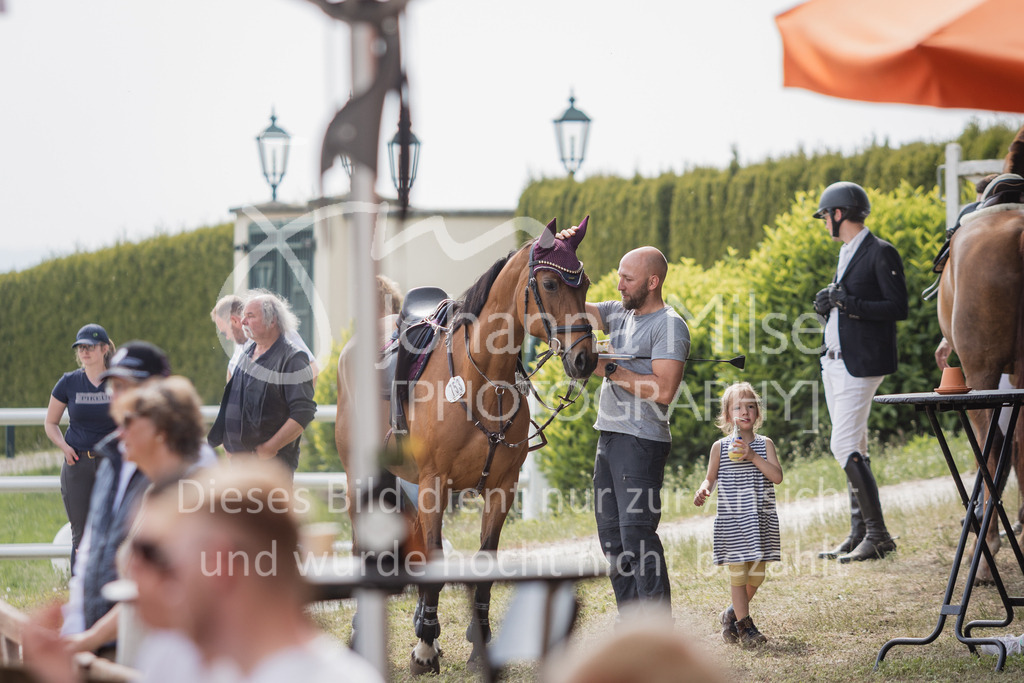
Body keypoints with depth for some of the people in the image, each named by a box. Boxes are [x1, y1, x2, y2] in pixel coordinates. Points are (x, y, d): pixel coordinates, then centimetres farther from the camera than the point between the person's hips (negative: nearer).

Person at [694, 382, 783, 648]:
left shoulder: (765, 444, 4)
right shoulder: (719, 447, 2)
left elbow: (777, 476, -7)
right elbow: (711, 477, 10)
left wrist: (753, 457, -17)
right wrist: (704, 489, -12)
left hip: (760, 519, 2)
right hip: (731, 519, -2)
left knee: (757, 574, 6)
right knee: (737, 571, -5)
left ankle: (733, 614, 28)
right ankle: (745, 625, 3)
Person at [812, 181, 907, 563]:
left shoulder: (881, 254, -10)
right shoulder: (846, 254, 18)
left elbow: (898, 309, -14)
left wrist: (851, 304, -21)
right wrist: (827, 305, 6)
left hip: (862, 365, -9)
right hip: (836, 361, 9)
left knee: (844, 446, -14)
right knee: (853, 449, 9)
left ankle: (878, 535, -10)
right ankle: (859, 534, 12)